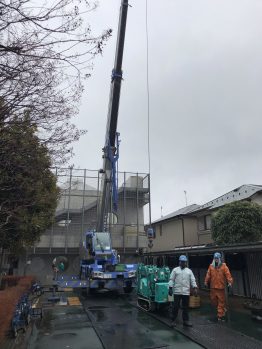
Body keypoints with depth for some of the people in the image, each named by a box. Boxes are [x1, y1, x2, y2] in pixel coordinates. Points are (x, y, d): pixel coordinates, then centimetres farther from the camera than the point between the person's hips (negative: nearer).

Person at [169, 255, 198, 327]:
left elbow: (193, 280, 6)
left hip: (186, 292, 2)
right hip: (177, 291, -2)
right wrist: (170, 288, -7)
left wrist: (195, 288, -7)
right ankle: (173, 320, 14)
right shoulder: (175, 270, 3)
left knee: (185, 307, 10)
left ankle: (186, 321, 21)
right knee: (175, 307, 2)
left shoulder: (189, 271, 11)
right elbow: (171, 280, 1)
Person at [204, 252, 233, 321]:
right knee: (213, 301, 13)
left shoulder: (224, 266, -5)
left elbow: (228, 275, -14)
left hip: (221, 288, -3)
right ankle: (222, 310, 39)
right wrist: (206, 282, 2)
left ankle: (220, 315, 15)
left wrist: (230, 282, -26)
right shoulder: (211, 266, 3)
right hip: (213, 287, 3)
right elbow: (208, 275, 6)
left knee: (221, 302, 2)